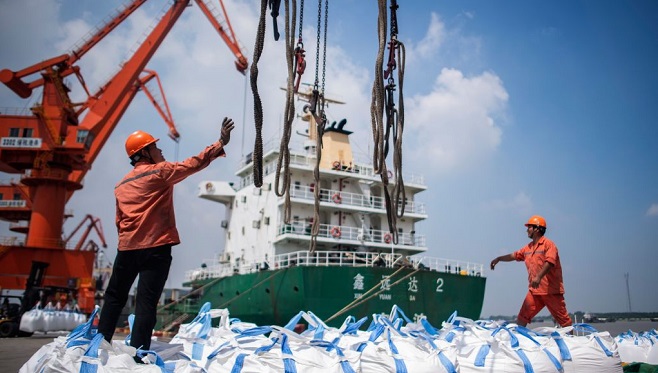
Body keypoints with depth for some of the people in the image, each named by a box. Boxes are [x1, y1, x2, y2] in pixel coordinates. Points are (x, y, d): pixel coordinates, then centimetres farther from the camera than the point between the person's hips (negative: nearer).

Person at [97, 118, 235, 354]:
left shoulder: (121, 185, 17)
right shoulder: (160, 171, -2)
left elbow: (119, 221, 19)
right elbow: (193, 164, -7)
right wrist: (221, 144, -3)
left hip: (127, 247, 6)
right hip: (156, 248, -6)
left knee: (114, 297, 18)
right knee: (146, 303, -5)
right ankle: (138, 353, -5)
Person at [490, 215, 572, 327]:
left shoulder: (548, 244, -9)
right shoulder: (528, 248, 15)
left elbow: (550, 262, -23)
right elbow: (514, 256, 25)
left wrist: (539, 277, -34)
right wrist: (499, 259, 17)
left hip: (551, 291, -7)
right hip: (534, 291, 7)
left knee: (563, 319, 0)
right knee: (522, 318, 2)